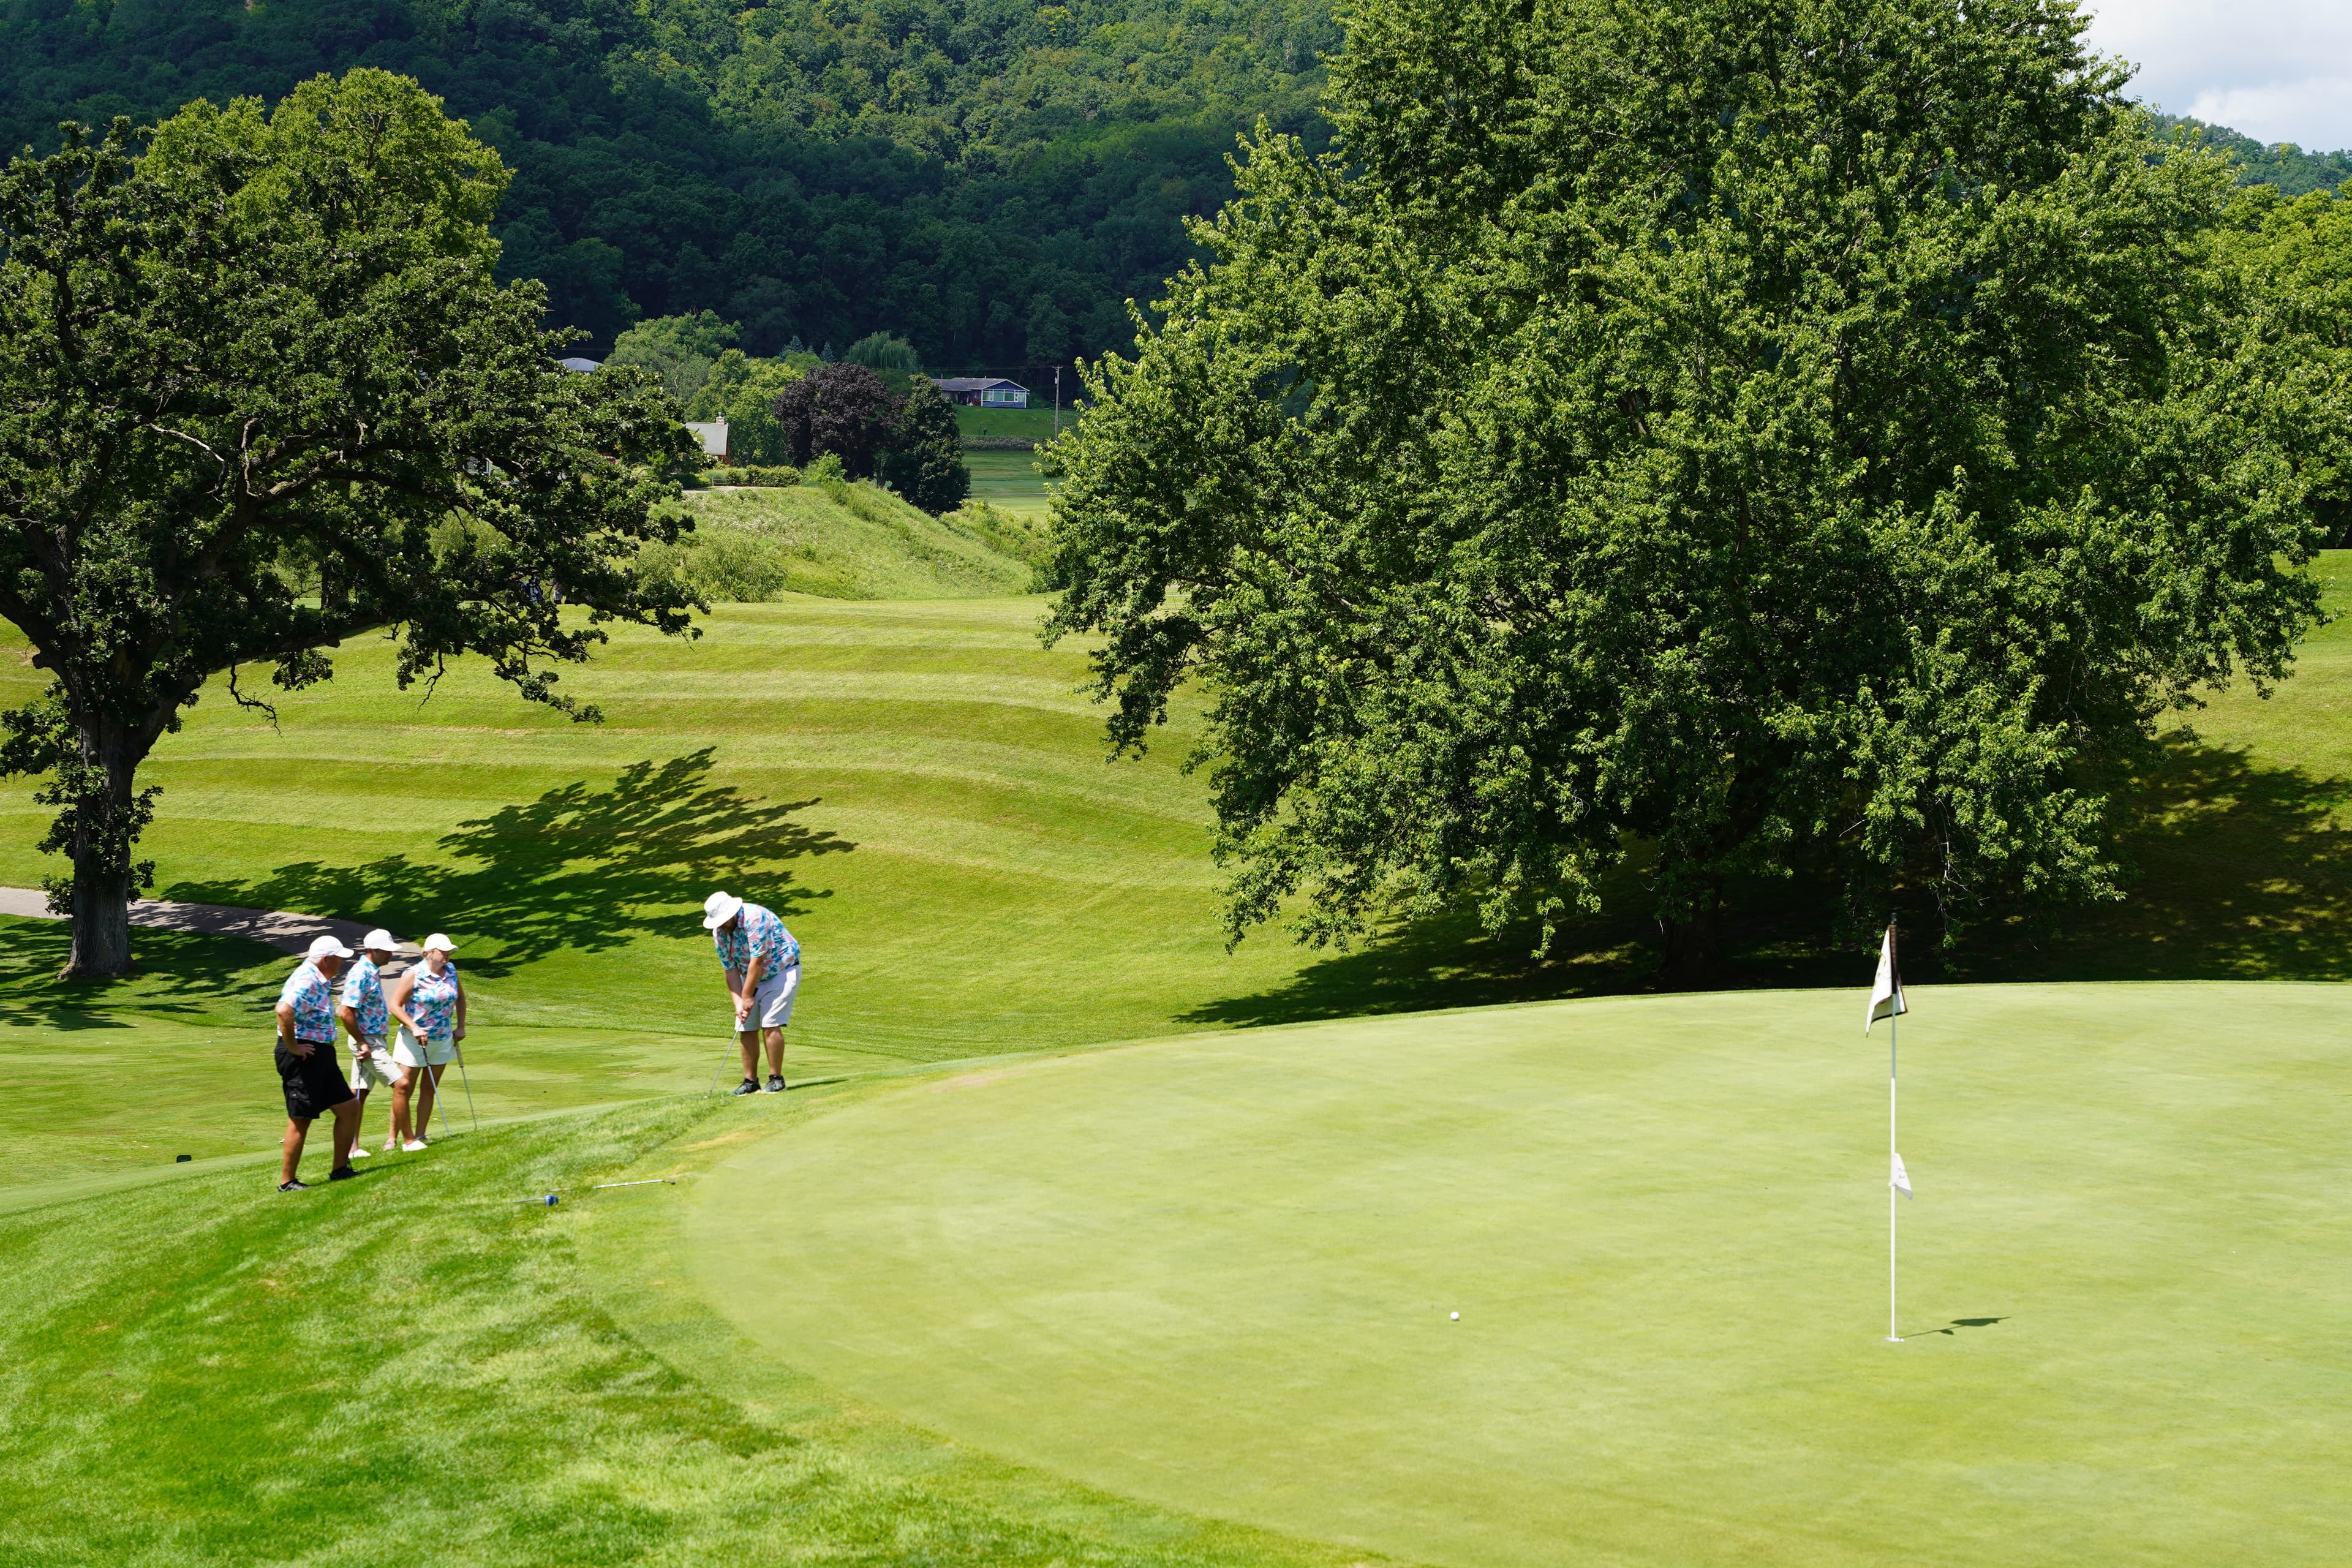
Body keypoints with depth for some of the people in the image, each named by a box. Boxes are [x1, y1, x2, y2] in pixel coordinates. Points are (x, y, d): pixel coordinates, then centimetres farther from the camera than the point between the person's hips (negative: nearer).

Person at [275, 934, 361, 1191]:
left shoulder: (320, 981, 12)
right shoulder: (306, 981, -20)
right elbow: (284, 1011, -36)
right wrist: (292, 1047, -25)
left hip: (322, 1054, 10)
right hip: (302, 1056, -10)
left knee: (349, 1107, 12)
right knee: (300, 1120, -3)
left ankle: (340, 1169, 21)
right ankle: (287, 1182, 6)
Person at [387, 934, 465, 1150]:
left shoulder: (451, 971, 2)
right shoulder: (414, 975, -15)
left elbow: (460, 997, 19)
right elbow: (394, 1006, -15)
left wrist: (460, 1026, 12)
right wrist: (414, 1028, -24)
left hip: (443, 1041, 6)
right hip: (414, 1041, -6)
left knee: (429, 1090, 9)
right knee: (403, 1090, -6)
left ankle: (419, 1136, 14)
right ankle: (401, 1138, 2)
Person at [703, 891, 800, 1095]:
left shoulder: (755, 918, -28)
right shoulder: (719, 932, -5)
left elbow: (757, 962, -26)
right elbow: (731, 970, -2)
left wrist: (747, 997, -20)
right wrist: (738, 1003, -12)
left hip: (782, 970, -7)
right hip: (752, 977, 7)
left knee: (770, 1025, -16)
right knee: (747, 1028, 1)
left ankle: (776, 1079, -9)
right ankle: (750, 1081, 7)